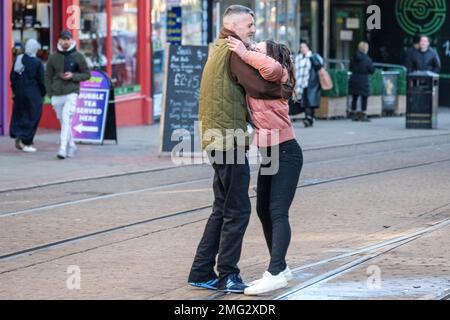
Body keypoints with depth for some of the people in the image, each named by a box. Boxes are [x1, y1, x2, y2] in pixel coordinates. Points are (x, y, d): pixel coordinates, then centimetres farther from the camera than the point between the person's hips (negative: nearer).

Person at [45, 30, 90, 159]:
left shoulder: (78, 57, 0)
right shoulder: (53, 57, 6)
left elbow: (87, 74, 4)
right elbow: (48, 77, 9)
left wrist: (73, 76, -13)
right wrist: (50, 95, 1)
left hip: (71, 93, -3)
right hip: (56, 94, 3)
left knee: (66, 119, -17)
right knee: (63, 121, 9)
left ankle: (63, 148, -23)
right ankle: (71, 146, 24)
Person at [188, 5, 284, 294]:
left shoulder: (221, 49, 21)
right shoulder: (234, 51, -11)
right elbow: (259, 86, -18)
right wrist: (284, 89, -2)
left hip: (219, 138, 10)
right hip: (228, 139, -10)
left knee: (223, 209, 15)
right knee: (237, 210, -4)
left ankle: (202, 272, 17)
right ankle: (227, 276, 0)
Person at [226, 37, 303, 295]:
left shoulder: (278, 77, -12)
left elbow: (271, 66, -34)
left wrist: (244, 53, -21)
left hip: (286, 152, -9)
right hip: (268, 154, 9)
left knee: (277, 212, -14)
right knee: (263, 211, 13)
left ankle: (275, 273, -18)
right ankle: (281, 268, 23)